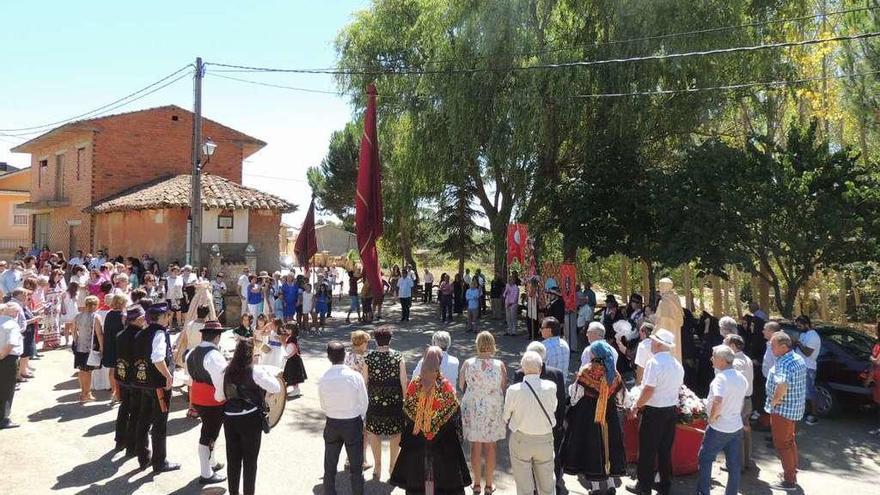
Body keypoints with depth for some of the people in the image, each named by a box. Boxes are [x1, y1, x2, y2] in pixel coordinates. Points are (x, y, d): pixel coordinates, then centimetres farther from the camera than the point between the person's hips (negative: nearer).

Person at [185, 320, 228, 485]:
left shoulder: (192, 353, 6)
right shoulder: (214, 355, -23)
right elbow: (221, 381, -30)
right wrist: (220, 397, -17)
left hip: (197, 397, 9)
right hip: (213, 401, -9)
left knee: (207, 431, 24)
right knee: (209, 435, 2)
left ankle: (211, 463, 39)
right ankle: (206, 474, 12)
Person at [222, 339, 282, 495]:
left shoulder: (228, 371, 5)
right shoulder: (255, 370, -12)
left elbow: (219, 397, 11)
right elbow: (276, 388, -12)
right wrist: (268, 372, 2)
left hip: (230, 418, 5)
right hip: (250, 419, -5)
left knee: (233, 458, 14)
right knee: (250, 459, 7)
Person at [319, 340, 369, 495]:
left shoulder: (323, 379, -13)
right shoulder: (355, 376, -18)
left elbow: (323, 405, -2)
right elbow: (364, 402, -8)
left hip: (332, 423, 2)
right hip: (353, 424, -2)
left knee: (330, 466, 17)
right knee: (356, 466, 12)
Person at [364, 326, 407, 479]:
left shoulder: (369, 358, -7)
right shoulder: (398, 357, -8)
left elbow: (365, 382, -2)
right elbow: (404, 381, -7)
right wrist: (406, 398, 3)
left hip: (375, 401, 0)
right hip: (395, 401, 0)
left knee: (374, 432, 15)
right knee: (396, 432, 15)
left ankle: (378, 467, 21)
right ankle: (393, 465, 23)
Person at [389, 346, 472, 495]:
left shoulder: (414, 384, -12)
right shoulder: (446, 386, -17)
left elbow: (406, 410, -4)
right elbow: (455, 413, -11)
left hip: (417, 436, 2)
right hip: (442, 438, -2)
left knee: (419, 469, 15)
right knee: (439, 469, 12)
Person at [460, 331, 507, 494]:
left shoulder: (468, 363, -12)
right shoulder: (499, 365, -15)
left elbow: (461, 386, -2)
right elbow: (504, 388, -6)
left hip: (472, 409, 1)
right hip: (493, 411, 0)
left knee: (475, 447, 15)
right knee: (490, 447, 14)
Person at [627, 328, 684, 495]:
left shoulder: (654, 362, -18)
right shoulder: (677, 364, 5)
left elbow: (648, 390, -21)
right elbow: (678, 388, 12)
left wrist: (636, 406, -10)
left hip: (654, 411, -7)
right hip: (672, 410, 7)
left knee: (648, 450, 4)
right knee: (665, 449, 16)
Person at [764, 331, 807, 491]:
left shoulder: (784, 363, -27)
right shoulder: (798, 358, 6)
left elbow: (782, 386, -43)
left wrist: (774, 400, -25)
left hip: (783, 409, -10)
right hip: (796, 407, 10)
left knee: (782, 444, 2)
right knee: (790, 441, 23)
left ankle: (789, 481, 10)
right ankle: (792, 472, 37)